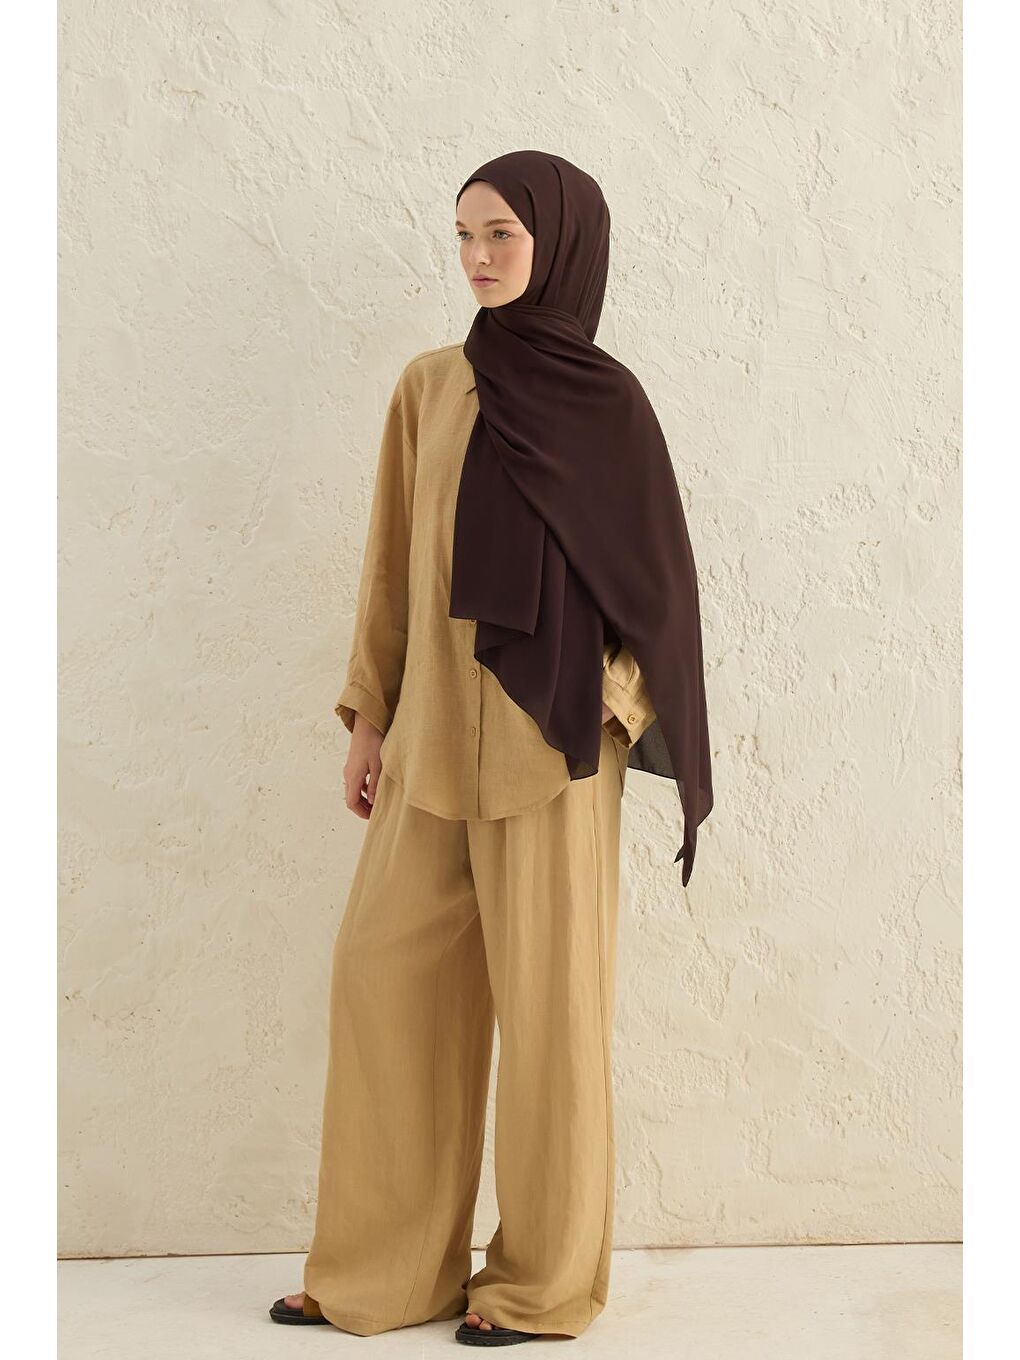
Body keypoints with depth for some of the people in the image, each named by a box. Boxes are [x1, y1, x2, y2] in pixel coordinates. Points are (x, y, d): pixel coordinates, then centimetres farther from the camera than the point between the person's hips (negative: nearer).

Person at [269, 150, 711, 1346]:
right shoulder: (427, 386, 11)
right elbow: (394, 559, 12)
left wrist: (614, 694, -16)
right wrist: (370, 717, 8)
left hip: (546, 729, -5)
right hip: (434, 724, 5)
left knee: (546, 989, 1)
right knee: (384, 969, 4)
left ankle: (546, 1279, 16)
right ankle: (389, 1265, 19)